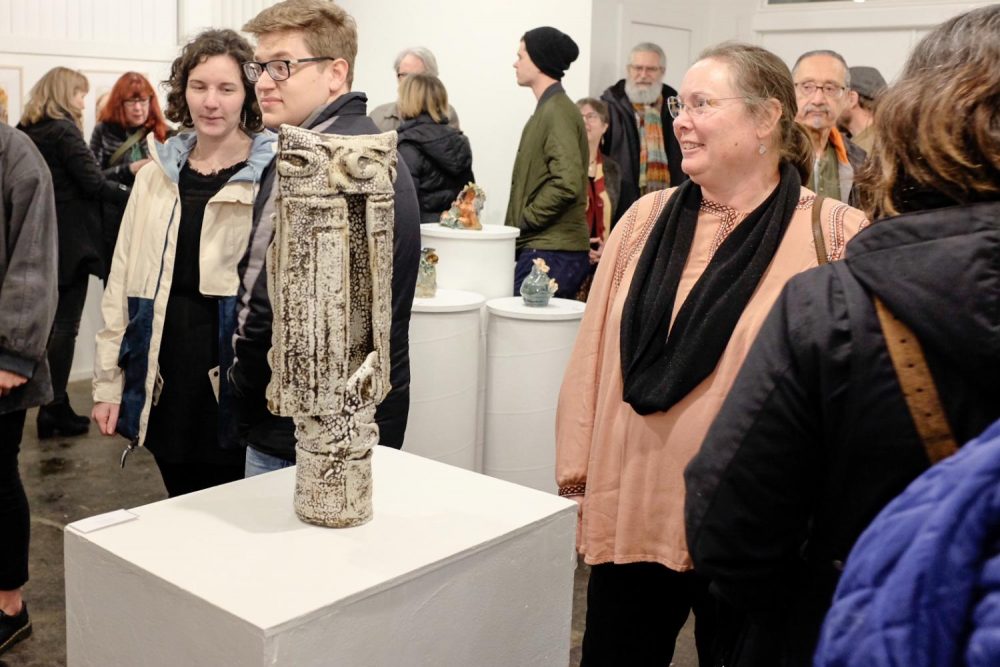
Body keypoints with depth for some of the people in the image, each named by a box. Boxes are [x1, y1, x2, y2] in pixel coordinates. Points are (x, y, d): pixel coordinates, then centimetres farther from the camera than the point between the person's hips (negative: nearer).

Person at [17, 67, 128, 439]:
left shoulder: (25, 131, 11)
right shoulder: (64, 130, -12)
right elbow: (92, 182, -17)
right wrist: (131, 196, -8)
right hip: (70, 239, -8)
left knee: (46, 324, 14)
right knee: (64, 326, -1)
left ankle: (49, 408, 21)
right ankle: (56, 409, 4)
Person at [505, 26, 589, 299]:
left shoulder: (557, 111, -12)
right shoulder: (548, 109, 17)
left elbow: (567, 183, -23)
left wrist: (523, 220, -13)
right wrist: (519, 222, 13)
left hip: (552, 251, -9)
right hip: (544, 245, 9)